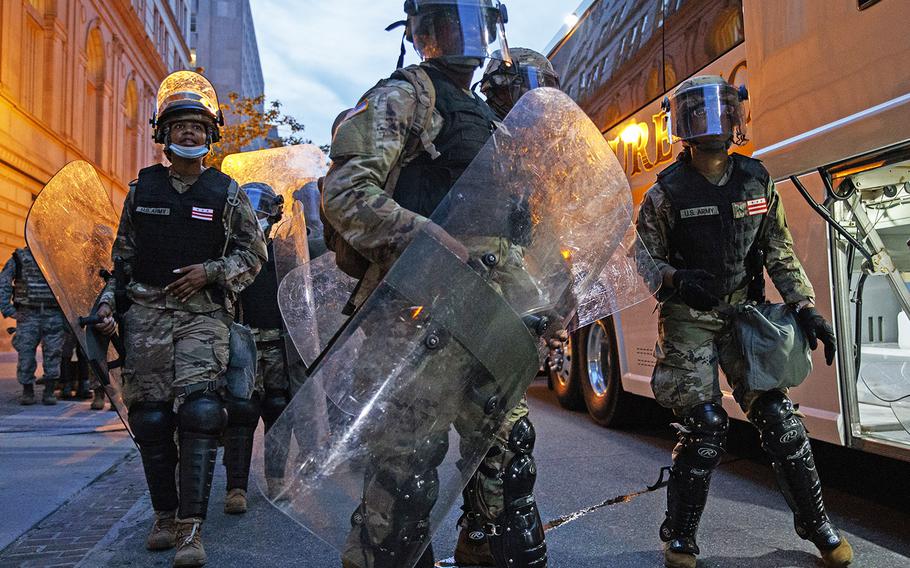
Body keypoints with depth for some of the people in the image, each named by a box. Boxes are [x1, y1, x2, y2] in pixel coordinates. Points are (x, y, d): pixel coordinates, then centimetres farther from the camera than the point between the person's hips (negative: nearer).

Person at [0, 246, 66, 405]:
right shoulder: (19, 258, 6)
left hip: (54, 315, 1)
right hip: (28, 314, 0)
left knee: (53, 352, -1)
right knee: (26, 352, -1)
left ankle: (49, 392, 8)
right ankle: (27, 392, 13)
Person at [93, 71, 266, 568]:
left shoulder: (225, 192, 7)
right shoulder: (143, 187, 13)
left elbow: (253, 255, 7)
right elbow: (123, 254, 17)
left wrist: (209, 272, -7)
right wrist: (108, 301, 7)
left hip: (203, 313, -2)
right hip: (145, 312, 2)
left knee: (199, 411, -16)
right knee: (150, 418, 2)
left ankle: (191, 528, -12)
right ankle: (165, 516, 17)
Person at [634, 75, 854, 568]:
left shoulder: (757, 180, 6)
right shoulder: (667, 191, -5)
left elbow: (780, 253, 8)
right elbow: (642, 260, -3)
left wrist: (805, 307, 0)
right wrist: (677, 280, -23)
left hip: (743, 315, 4)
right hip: (689, 322, -3)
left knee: (777, 415, 1)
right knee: (705, 425, -9)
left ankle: (815, 523, 22)